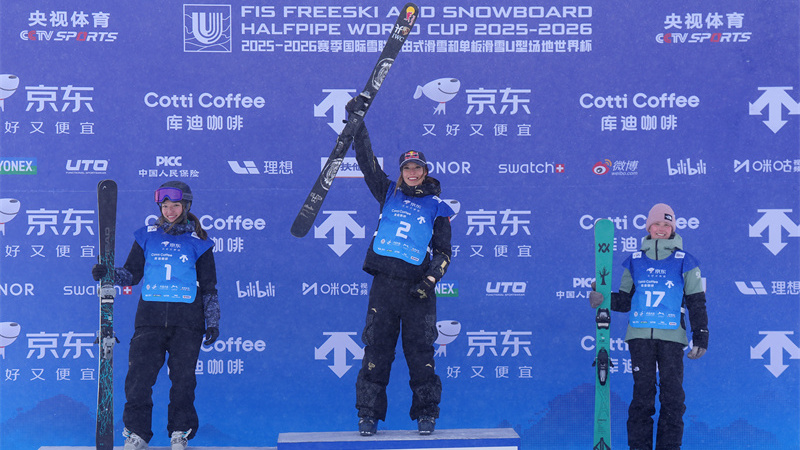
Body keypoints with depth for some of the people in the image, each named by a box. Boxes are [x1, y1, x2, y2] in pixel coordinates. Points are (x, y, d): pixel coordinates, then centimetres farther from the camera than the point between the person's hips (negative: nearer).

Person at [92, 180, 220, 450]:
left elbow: (209, 287, 9)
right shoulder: (146, 237, 10)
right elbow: (131, 274, 13)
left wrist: (212, 322, 4)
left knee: (183, 377, 0)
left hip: (187, 319, -1)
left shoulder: (198, 243, 7)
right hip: (150, 316, 1)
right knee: (139, 375, -5)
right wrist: (108, 275, -6)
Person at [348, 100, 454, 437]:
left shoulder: (436, 207, 9)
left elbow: (443, 252, 7)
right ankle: (368, 415, 8)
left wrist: (430, 280, -8)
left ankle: (426, 414, 10)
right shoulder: (389, 193, 14)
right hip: (384, 283, 2)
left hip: (417, 288, -1)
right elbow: (367, 162, 12)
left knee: (420, 352, 0)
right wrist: (358, 122, 9)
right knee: (376, 350, 1)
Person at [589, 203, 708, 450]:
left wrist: (700, 337, 2)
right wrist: (603, 299, -4)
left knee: (672, 395, -2)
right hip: (640, 336, 1)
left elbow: (696, 303, 8)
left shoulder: (685, 262, 7)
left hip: (671, 337, -1)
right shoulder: (635, 261, 12)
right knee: (642, 392, 2)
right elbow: (625, 300, 15)